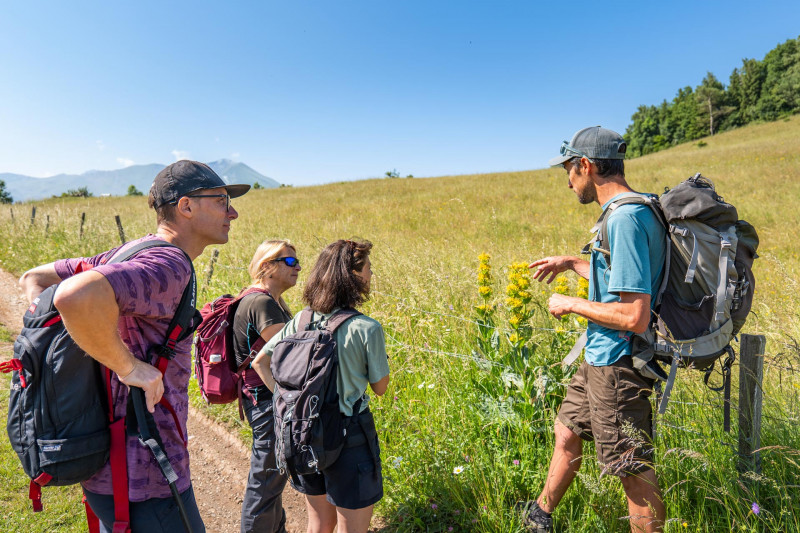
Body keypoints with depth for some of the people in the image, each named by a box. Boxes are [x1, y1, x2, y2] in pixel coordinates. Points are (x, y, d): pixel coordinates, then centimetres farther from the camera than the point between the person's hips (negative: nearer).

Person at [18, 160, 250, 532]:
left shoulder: (130, 255, 7)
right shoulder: (168, 266, -23)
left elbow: (33, 279, 14)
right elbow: (77, 297, -40)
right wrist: (128, 366, -26)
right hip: (143, 478, -9)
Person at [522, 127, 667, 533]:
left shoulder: (626, 219, -25)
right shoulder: (633, 210, 7)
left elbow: (634, 317, -29)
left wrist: (570, 304, -16)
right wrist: (571, 263, 25)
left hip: (618, 365, -11)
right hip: (601, 359, 11)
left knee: (635, 471, 7)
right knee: (566, 431, 24)